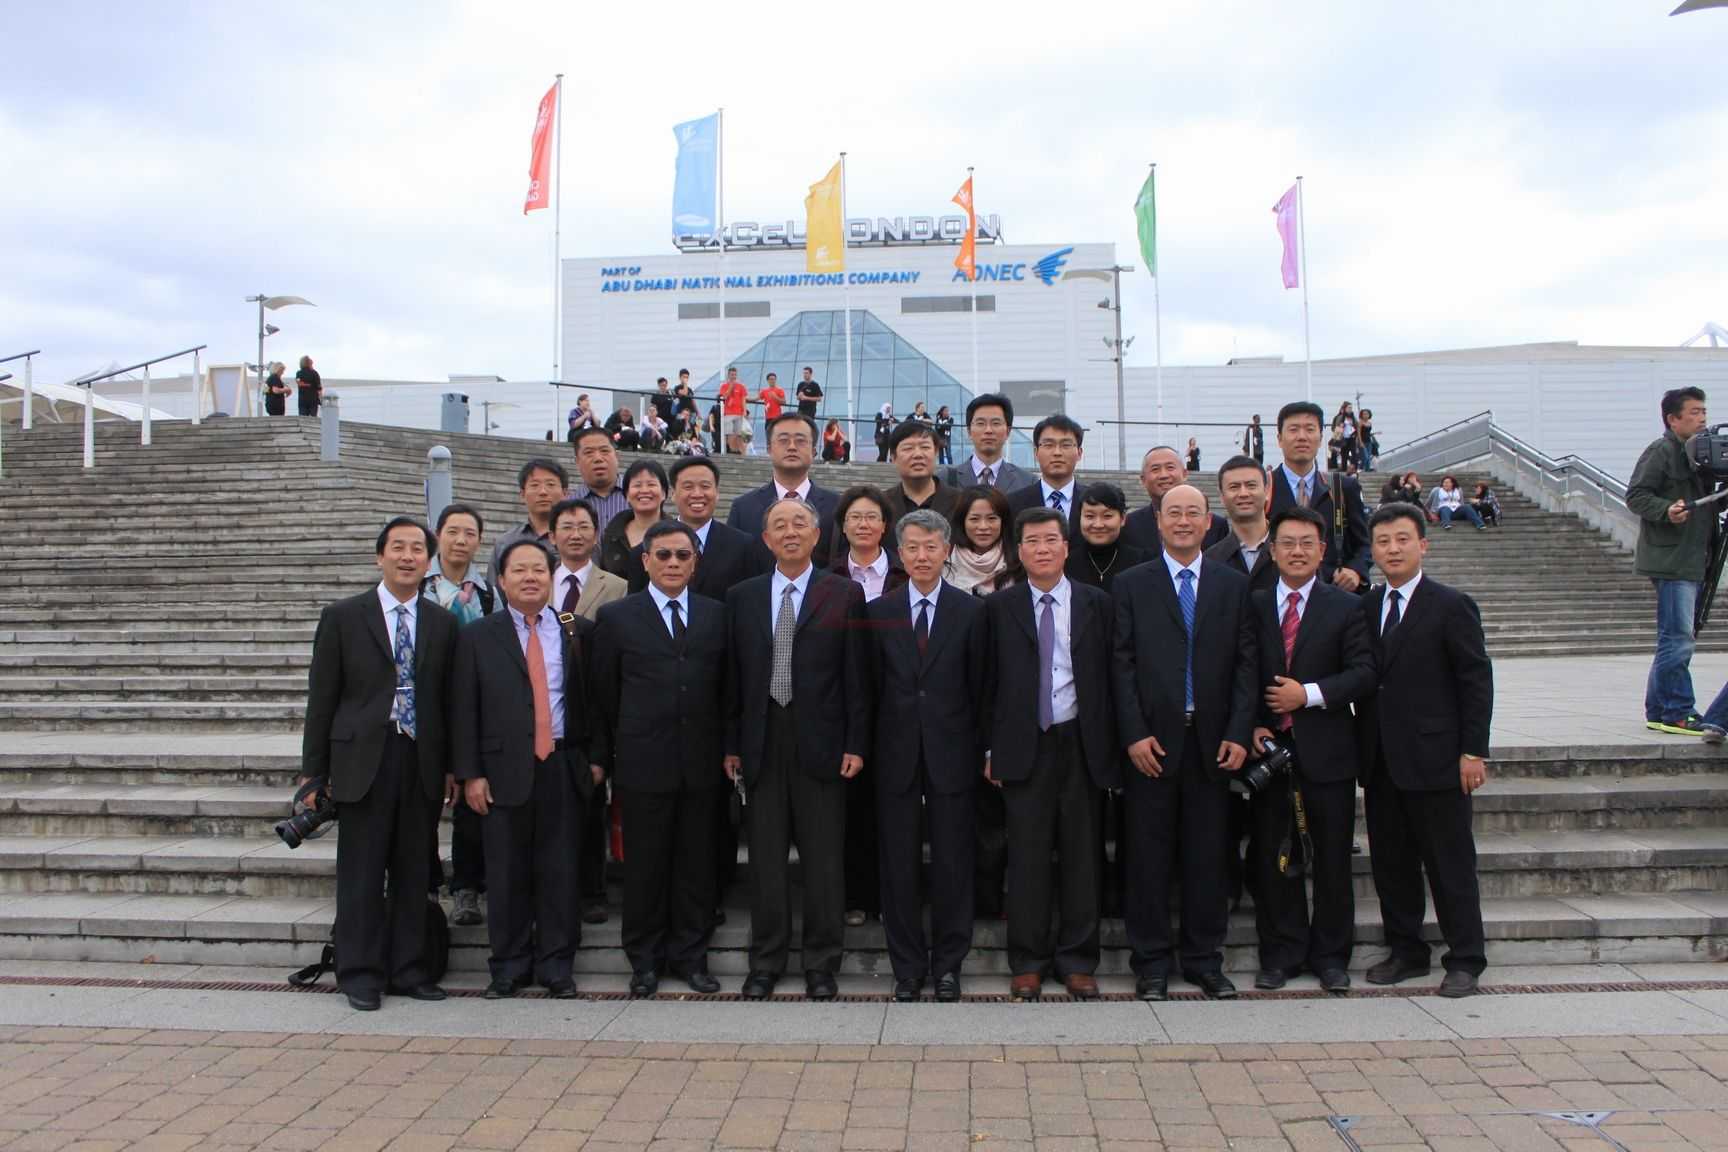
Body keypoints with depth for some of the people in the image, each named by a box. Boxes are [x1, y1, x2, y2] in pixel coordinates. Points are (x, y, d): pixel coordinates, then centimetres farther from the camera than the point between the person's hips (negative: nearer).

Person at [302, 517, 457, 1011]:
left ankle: (409, 969, 19)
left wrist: (452, 767, 6)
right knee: (362, 874, 3)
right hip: (363, 761, -2)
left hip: (422, 762, 2)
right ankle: (359, 973, 15)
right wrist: (313, 769, -1)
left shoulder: (443, 623, 8)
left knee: (414, 873, 8)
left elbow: (449, 698, 10)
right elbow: (322, 697, 1)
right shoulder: (342, 617, 1)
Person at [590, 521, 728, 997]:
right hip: (643, 762, -2)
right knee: (645, 866, 6)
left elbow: (727, 688, 10)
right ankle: (645, 961, 20)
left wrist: (729, 748, 6)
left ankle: (690, 957, 21)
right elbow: (603, 694, 4)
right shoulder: (617, 617, 3)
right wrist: (601, 757, 4)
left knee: (696, 865, 8)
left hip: (701, 762, 2)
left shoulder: (716, 615, 8)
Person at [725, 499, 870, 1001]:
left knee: (823, 860, 4)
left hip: (820, 742, -2)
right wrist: (731, 744, 4)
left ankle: (821, 965, 17)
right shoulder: (742, 597, 9)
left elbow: (856, 675, -1)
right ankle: (766, 963, 21)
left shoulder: (844, 594, 2)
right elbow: (734, 676, 8)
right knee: (765, 860, 9)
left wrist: (855, 744, -6)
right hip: (762, 744, 2)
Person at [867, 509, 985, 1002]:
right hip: (896, 754, 1)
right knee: (899, 865, 6)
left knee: (952, 863, 5)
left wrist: (981, 750, -2)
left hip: (951, 753, -1)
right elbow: (871, 687, 4)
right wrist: (863, 747, 0)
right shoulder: (878, 611, 5)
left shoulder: (970, 611, 2)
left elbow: (979, 687, 1)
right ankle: (907, 968, 18)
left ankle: (948, 965, 19)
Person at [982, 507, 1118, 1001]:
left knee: (1081, 855, 7)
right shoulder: (1000, 607, 5)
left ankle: (1077, 961, 19)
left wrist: (1109, 745, 0)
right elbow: (989, 682, 5)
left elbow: (1108, 677, 4)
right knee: (1027, 857, 2)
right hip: (1024, 746, -1)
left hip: (1080, 743, 1)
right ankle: (1028, 962, 14)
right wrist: (990, 749, 2)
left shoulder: (1095, 604, 5)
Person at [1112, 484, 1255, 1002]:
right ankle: (1151, 964, 14)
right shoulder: (1132, 584, 5)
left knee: (1209, 856, 7)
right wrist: (1134, 734, -9)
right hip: (1151, 741, -2)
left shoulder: (1234, 585, 10)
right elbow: (1122, 664, 0)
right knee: (1149, 857, 3)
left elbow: (1245, 663, 6)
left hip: (1212, 741, 2)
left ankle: (1205, 959, 19)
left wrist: (1238, 733, -3)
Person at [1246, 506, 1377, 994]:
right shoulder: (1253, 605, 6)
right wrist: (1253, 725, -5)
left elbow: (1365, 674, -4)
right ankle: (1280, 954, 18)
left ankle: (1331, 957, 20)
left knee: (1332, 859, 6)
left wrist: (1309, 694, -14)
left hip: (1327, 751, -1)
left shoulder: (1345, 607, 3)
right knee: (1273, 858, 6)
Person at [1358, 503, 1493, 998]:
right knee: (1390, 862, 11)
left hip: (1435, 759, -5)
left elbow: (1477, 681, -6)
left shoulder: (1451, 605, -5)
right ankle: (1406, 952, 24)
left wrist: (1473, 751, -11)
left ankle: (1464, 961, 15)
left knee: (1450, 864, 3)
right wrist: (1363, 745, 6)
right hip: (1381, 762, 5)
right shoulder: (1365, 608, 9)